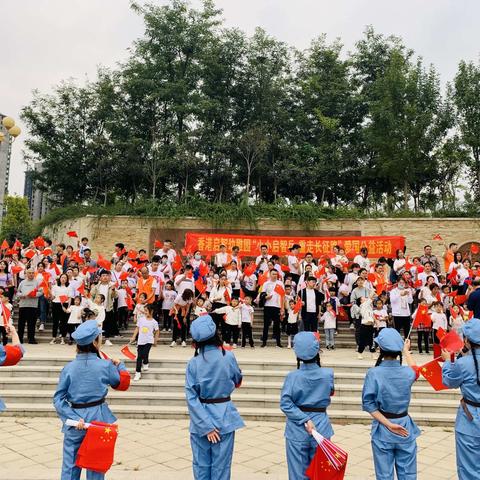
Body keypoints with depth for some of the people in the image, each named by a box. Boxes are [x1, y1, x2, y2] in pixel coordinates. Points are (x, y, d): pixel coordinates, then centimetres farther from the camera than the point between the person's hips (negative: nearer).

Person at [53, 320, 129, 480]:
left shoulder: (69, 368, -7)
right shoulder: (105, 366, -10)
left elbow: (58, 398, -9)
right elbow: (122, 383, 8)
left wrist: (74, 418, -13)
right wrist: (119, 366, 22)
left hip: (75, 415, 1)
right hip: (97, 417, -1)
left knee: (70, 466, 12)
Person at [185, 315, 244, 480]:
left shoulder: (193, 363, -10)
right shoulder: (228, 357, -11)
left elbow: (191, 397, -13)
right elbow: (237, 381, 6)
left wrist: (205, 426, -11)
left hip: (200, 420, 1)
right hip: (223, 416, 0)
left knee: (201, 466, 14)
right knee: (220, 466, 10)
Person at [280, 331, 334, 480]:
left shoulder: (292, 376, -15)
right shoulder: (328, 374, -10)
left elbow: (285, 404, -19)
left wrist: (304, 420, -17)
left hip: (297, 430, -1)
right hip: (321, 427, 1)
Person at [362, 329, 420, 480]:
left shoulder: (373, 373, -17)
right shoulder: (408, 373, -9)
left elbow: (369, 405, -18)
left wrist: (388, 424, -13)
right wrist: (406, 352, 33)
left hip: (382, 429, -2)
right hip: (405, 427, 2)